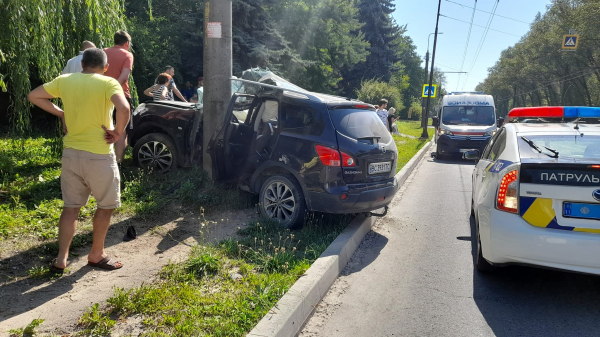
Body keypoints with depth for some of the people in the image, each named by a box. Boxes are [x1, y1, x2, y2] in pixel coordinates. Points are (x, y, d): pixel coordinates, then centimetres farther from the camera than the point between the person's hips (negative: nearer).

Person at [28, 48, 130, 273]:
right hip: (99, 155, -5)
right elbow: (124, 109, -28)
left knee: (71, 206, 16)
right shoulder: (109, 83, -10)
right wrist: (118, 132, -14)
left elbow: (33, 96, 12)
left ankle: (61, 259, 17)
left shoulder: (64, 80, 5)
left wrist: (61, 113, 13)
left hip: (71, 152, 5)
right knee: (106, 205, 14)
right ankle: (96, 255, 23)